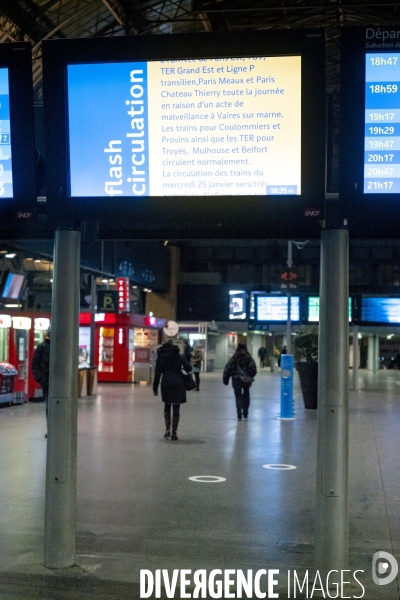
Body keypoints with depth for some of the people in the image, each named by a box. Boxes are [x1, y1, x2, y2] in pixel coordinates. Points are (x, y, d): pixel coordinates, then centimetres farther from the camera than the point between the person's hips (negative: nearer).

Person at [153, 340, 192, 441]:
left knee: (167, 406, 19)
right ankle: (174, 433, 4)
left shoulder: (160, 357, 8)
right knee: (176, 408, 4)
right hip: (178, 383, -1)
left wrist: (155, 388, 9)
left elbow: (157, 374, 5)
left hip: (166, 383, 1)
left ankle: (167, 429, 6)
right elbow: (188, 368, -6)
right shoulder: (179, 356, 4)